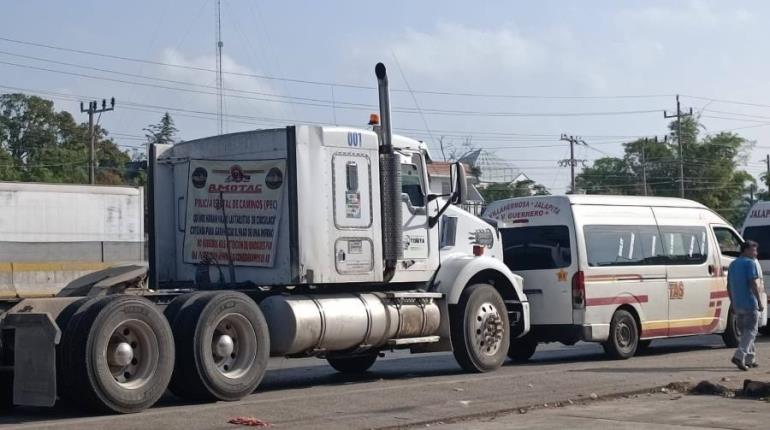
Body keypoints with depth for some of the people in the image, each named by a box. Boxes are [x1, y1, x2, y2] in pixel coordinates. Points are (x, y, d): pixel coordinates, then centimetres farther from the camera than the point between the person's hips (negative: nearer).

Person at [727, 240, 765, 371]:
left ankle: (750, 359, 20)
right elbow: (753, 284, -17)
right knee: (750, 331, -4)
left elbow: (729, 286, 18)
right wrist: (760, 302, -15)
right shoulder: (750, 263, -9)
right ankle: (739, 356, -18)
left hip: (737, 305, 8)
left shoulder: (733, 264, 16)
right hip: (749, 303, -8)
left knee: (745, 331, 16)